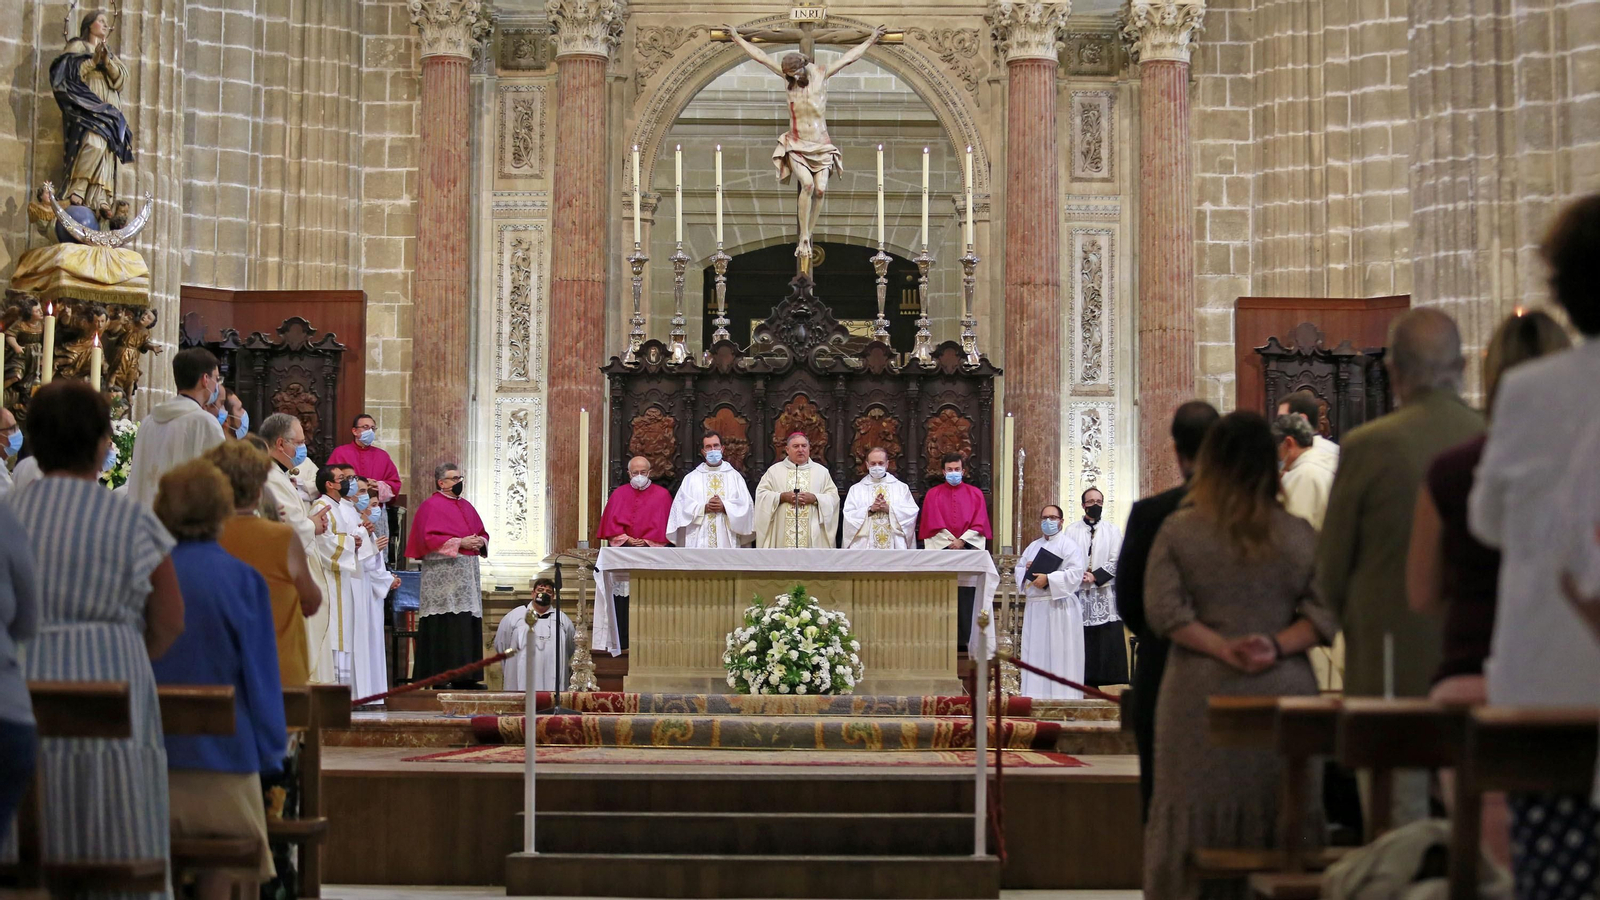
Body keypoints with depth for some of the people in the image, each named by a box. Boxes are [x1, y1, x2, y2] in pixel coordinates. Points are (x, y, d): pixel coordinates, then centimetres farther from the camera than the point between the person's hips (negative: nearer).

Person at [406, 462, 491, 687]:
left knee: (468, 625, 5)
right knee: (445, 626, -11)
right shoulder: (431, 506, -3)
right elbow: (430, 538, -13)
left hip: (468, 574, 8)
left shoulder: (466, 507, 21)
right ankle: (440, 675, -10)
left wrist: (481, 542, 1)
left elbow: (482, 533, 24)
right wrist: (460, 543, -17)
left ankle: (465, 676, 7)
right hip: (443, 574, -8)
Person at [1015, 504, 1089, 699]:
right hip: (1034, 607, 7)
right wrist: (1026, 569, -3)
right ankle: (1036, 695, 10)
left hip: (1059, 606, -6)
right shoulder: (1033, 546, 20)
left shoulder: (1068, 544, -1)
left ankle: (1061, 694, -5)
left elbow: (1076, 573, -13)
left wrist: (1048, 578, -19)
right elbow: (1018, 570, 20)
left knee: (1059, 653, -6)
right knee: (1035, 652, 6)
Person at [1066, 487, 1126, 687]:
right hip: (1079, 593, 0)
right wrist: (1080, 576, -13)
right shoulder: (1072, 530, 10)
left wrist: (1096, 576, -10)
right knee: (1082, 639, -3)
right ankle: (1085, 683, -1)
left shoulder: (1112, 530, 9)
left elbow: (1116, 561, 1)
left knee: (1106, 639, -6)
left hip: (1105, 592, 0)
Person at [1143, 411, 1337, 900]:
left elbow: (1164, 611, -8)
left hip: (1202, 693, -1)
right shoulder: (1300, 535, 4)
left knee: (1199, 817, 4)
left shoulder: (1177, 531, 0)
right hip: (1283, 692, 1)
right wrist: (1278, 647, -9)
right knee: (1283, 817, 7)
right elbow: (1324, 613, -3)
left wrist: (1222, 649, -8)